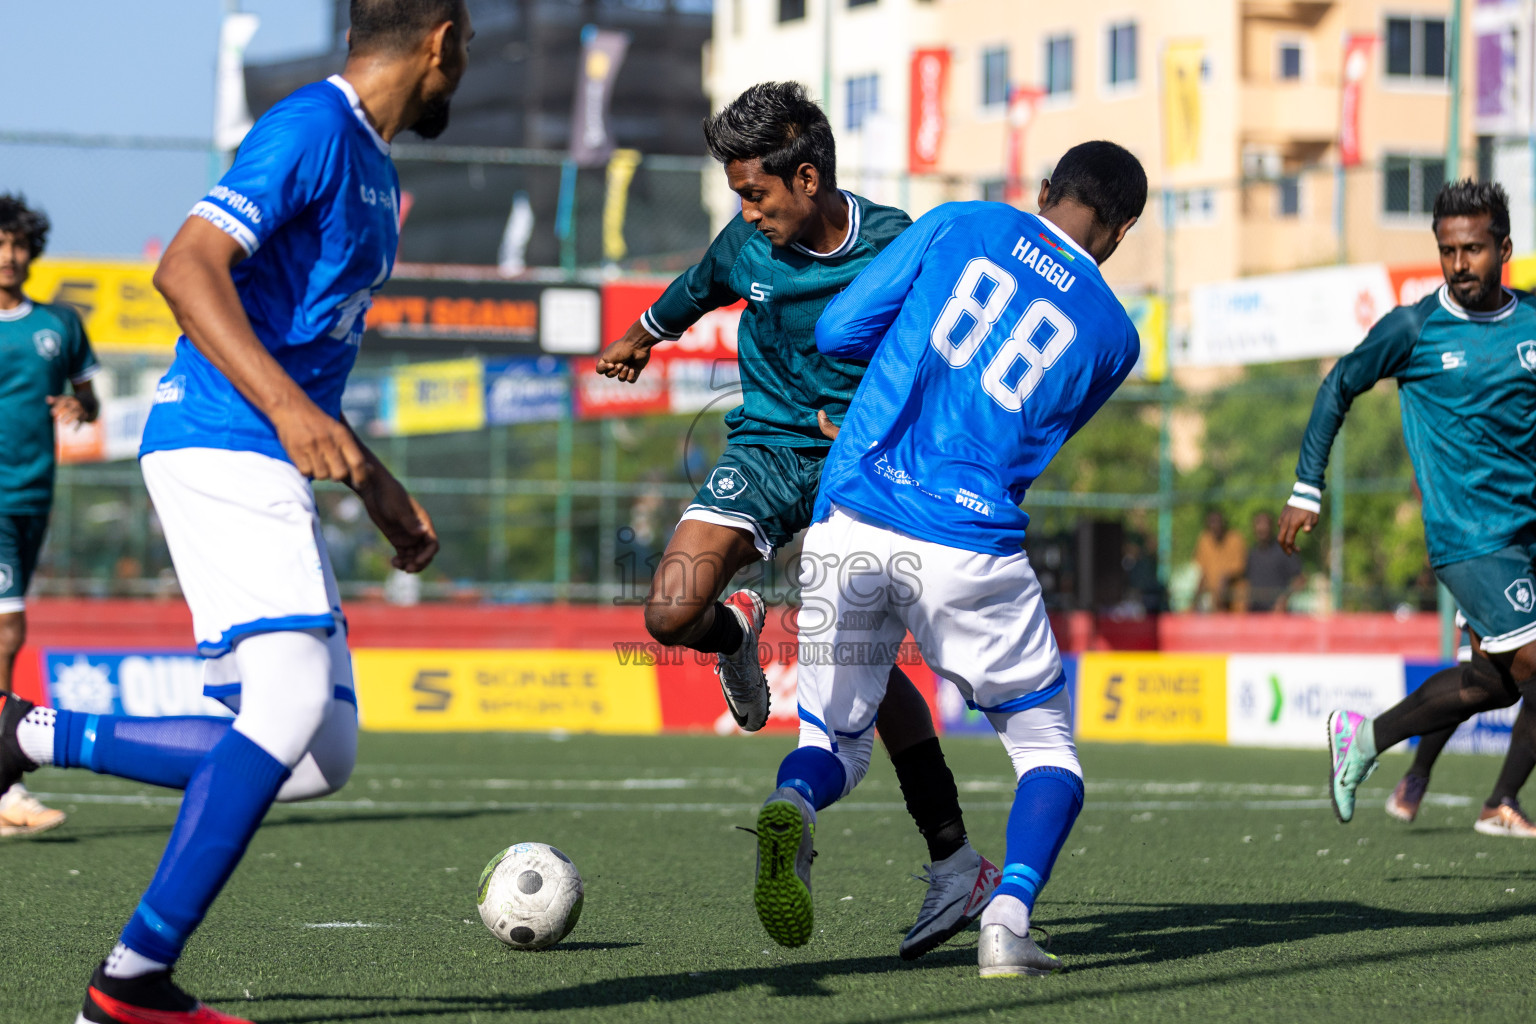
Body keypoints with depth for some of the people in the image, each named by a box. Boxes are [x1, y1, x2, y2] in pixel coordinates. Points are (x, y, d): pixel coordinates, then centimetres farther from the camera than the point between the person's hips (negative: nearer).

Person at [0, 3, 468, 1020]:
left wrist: (378, 488, 28)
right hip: (219, 445, -9)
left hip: (271, 470, 9)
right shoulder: (310, 127, -8)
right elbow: (187, 268, -19)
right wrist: (288, 409, -29)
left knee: (318, 758, 2)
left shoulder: (372, 168, 23)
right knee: (295, 697, -22)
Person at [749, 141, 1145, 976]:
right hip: (970, 552, -1)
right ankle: (1008, 917, -7)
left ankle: (792, 807, -20)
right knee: (1046, 748, 17)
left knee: (834, 742, 16)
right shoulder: (1113, 336, 8)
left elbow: (837, 329, 8)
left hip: (849, 525, 2)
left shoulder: (960, 225, 8)